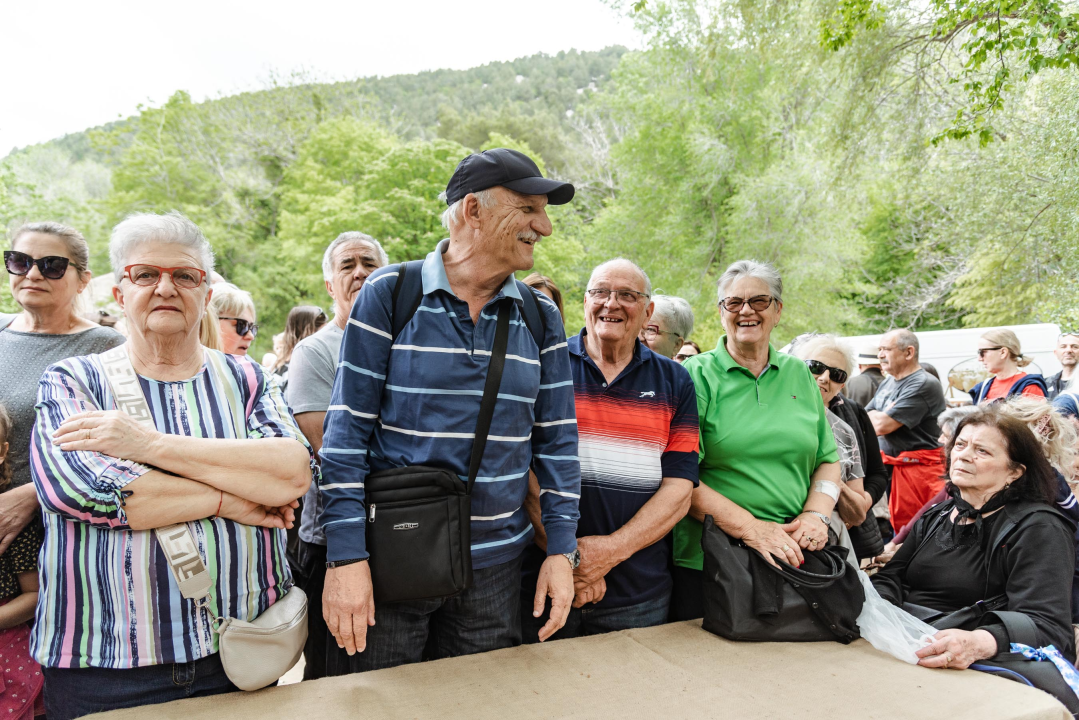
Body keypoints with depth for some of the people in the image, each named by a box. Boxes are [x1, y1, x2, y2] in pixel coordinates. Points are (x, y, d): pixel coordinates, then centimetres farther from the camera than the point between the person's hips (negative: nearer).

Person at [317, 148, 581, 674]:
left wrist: (561, 550, 2)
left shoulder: (541, 316, 3)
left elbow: (557, 439, 6)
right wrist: (346, 557, -12)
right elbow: (347, 430, -8)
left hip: (494, 566, 3)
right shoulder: (389, 294, -7)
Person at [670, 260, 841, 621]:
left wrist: (816, 514, -4)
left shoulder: (799, 375, 11)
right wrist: (749, 527, -18)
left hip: (796, 559, 4)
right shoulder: (696, 376, -4)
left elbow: (828, 460, 14)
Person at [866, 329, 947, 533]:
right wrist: (884, 414, -4)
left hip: (919, 468, -8)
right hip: (891, 467, 8)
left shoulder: (924, 384, -15)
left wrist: (877, 416, -1)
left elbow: (881, 426, -20)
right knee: (899, 529, 11)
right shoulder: (888, 382, 14)